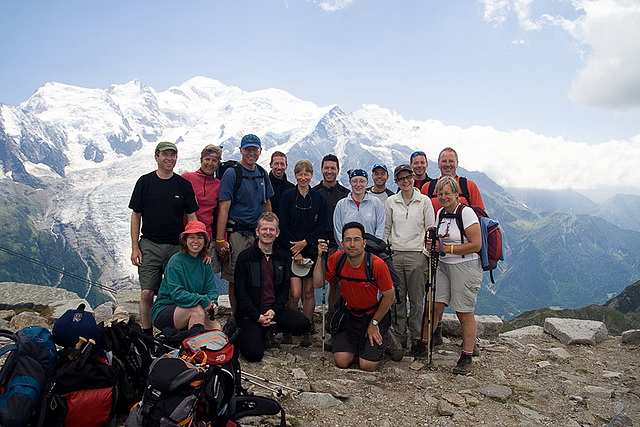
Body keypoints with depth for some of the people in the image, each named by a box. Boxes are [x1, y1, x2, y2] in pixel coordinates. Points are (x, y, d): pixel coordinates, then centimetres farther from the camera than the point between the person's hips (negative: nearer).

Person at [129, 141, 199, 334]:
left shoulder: (184, 184, 4)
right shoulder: (145, 182, 3)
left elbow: (191, 217, 7)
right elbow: (136, 215, 5)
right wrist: (135, 247, -2)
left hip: (177, 247, 1)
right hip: (149, 245, 0)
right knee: (146, 293, -4)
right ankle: (146, 335, 10)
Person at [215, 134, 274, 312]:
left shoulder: (262, 174, 11)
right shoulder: (232, 173, -7)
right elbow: (224, 208, -12)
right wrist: (220, 240, -17)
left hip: (258, 234, 6)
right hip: (237, 234, -5)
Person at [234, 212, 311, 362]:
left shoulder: (283, 257, 7)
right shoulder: (245, 257, -5)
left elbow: (285, 289, 6)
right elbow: (241, 293, -7)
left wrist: (273, 311, -11)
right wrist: (258, 317, -16)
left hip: (275, 309, 4)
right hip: (250, 313, -4)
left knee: (303, 324, -19)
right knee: (255, 354, -21)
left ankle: (267, 331, 6)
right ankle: (240, 332, 13)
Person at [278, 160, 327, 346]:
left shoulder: (318, 198, 7)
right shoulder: (287, 196, 2)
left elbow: (323, 225, 2)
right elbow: (284, 226, -2)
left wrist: (305, 242, -10)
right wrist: (295, 251, -9)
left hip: (312, 249, 2)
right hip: (292, 250, -1)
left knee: (308, 292, 6)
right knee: (295, 293, -8)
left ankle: (307, 330, 17)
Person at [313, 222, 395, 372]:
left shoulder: (378, 265, -23)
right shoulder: (337, 259, -10)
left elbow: (389, 297, -12)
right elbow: (318, 283, -6)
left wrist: (374, 323, -5)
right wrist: (320, 257, -18)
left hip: (375, 314, -3)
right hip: (350, 315, 3)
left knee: (368, 366, -11)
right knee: (341, 362, -8)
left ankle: (378, 343, 20)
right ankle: (356, 345, 23)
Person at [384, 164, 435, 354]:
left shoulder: (424, 201, 3)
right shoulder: (391, 201, 8)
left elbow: (431, 229, 5)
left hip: (417, 255, -2)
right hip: (395, 254, 2)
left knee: (416, 299, 3)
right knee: (397, 298, 6)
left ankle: (416, 339, 15)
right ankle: (399, 338, 18)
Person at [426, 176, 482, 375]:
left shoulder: (466, 212, -11)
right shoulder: (440, 213, 11)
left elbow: (475, 245, -16)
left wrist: (445, 248, -17)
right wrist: (433, 243, 2)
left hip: (466, 267, -6)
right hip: (443, 266, 6)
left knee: (464, 313, 0)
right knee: (434, 306, 0)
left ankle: (466, 357, 12)